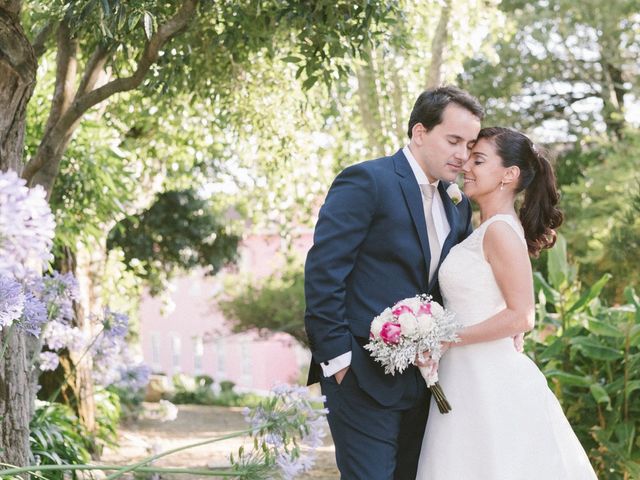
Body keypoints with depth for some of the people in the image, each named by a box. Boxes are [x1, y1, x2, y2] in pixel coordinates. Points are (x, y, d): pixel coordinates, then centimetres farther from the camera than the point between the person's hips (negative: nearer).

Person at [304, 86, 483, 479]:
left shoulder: (456, 207, 14)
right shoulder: (367, 181, -9)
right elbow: (322, 270, -15)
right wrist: (337, 358, -17)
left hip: (420, 379, 8)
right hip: (363, 377, -7)